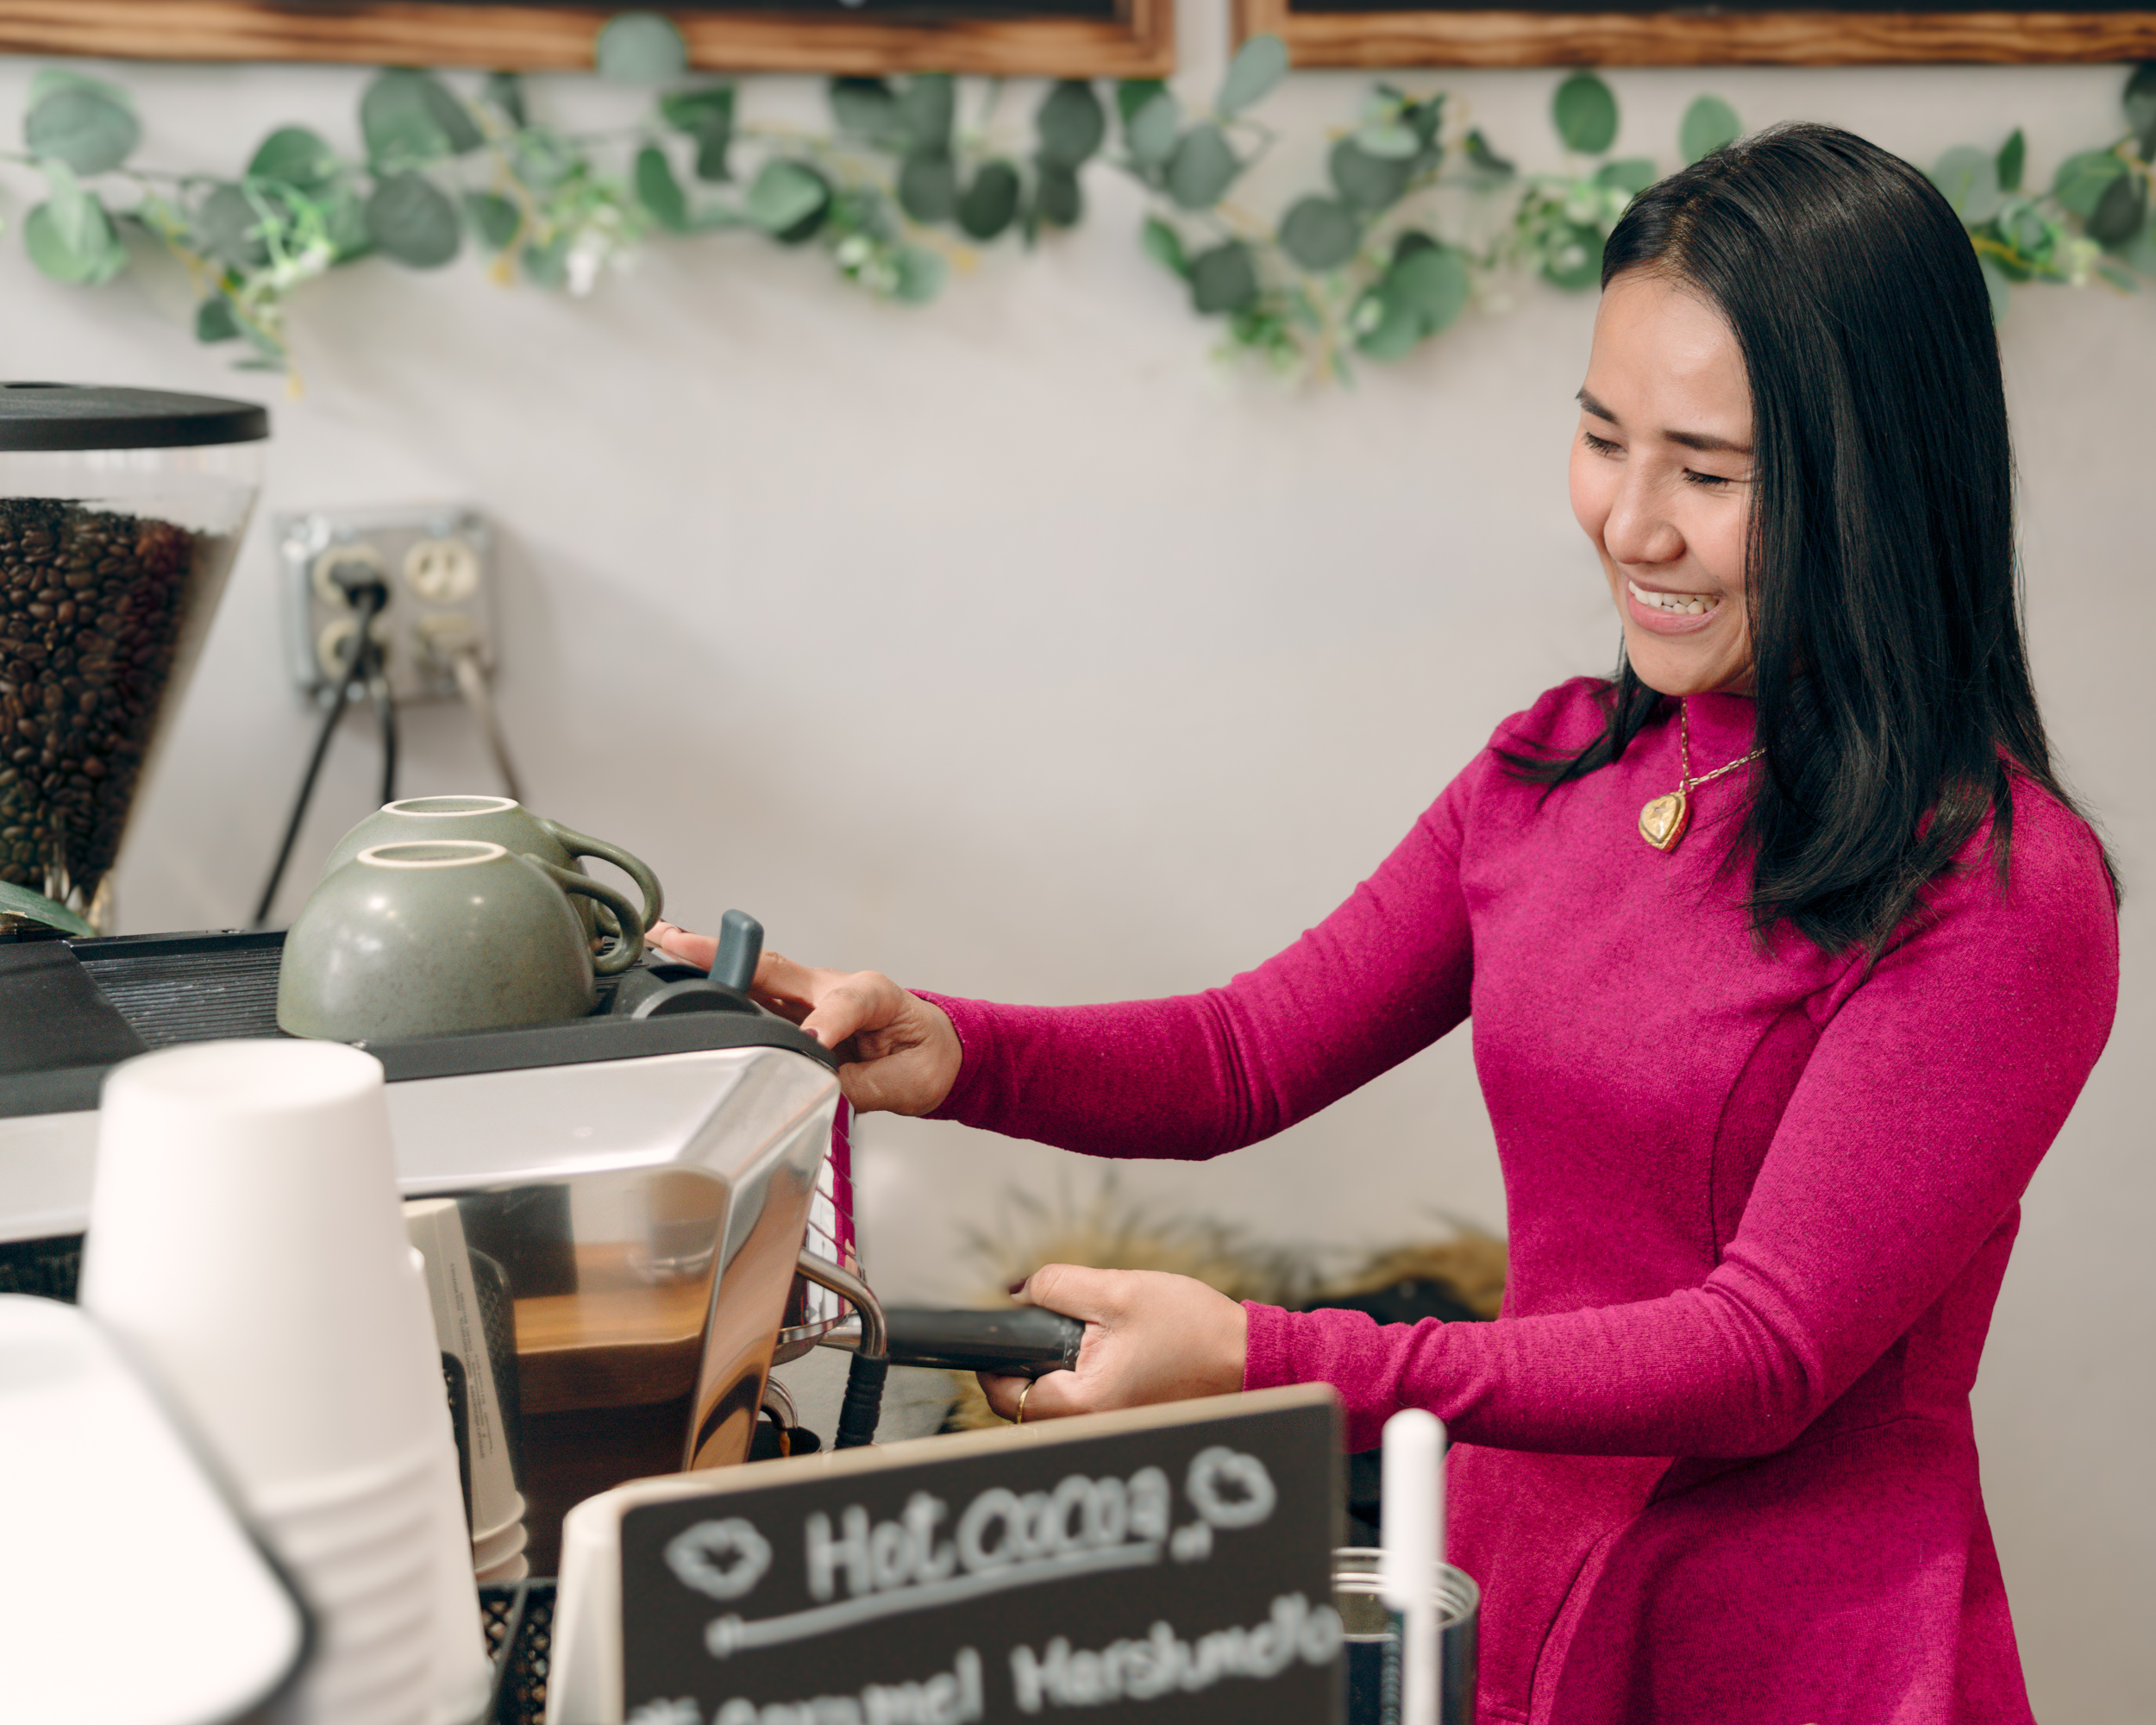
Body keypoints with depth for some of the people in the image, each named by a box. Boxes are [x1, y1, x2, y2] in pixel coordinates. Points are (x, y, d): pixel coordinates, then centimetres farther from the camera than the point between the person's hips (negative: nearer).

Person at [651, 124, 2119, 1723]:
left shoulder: (2000, 895, -17)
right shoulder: (1556, 770, 5)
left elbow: (1766, 1354, -20)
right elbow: (1254, 1053, 8)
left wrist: (1260, 1361, -27)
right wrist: (945, 1051, -11)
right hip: (1512, 1594, 6)